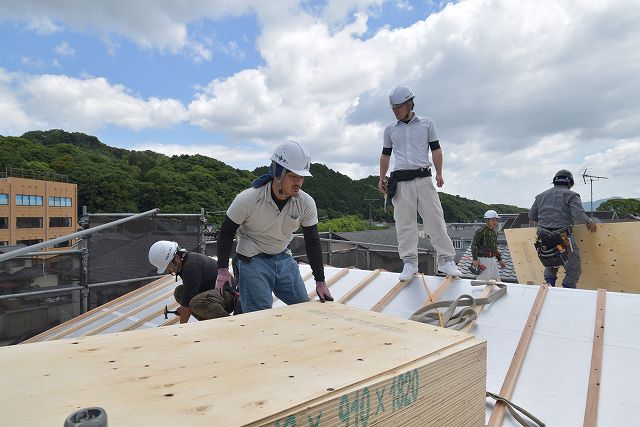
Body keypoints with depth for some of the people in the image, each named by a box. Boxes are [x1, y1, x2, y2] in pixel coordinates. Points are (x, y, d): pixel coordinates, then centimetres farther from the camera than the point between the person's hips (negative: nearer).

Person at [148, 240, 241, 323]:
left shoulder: (191, 265, -23)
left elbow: (188, 300, -20)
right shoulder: (185, 260, 7)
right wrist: (183, 308, 10)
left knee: (198, 302, -36)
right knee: (179, 292, 6)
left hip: (228, 294, -11)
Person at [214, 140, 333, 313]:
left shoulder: (306, 203, -13)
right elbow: (226, 233, -8)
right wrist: (223, 269, -10)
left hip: (284, 259, 5)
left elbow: (312, 242, -3)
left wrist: (320, 281, -2)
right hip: (253, 261, -4)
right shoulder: (247, 200, -22)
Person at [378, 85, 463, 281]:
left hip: (423, 178, -1)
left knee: (435, 219, -3)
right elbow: (385, 155, 18)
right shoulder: (390, 129, 13)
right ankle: (410, 263, 8)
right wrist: (381, 178, 12)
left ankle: (446, 261, 6)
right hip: (400, 182, 1)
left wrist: (439, 173, -1)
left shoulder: (427, 123, 9)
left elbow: (436, 149, 9)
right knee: (404, 223, 0)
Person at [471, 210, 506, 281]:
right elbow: (473, 245, -13)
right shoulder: (481, 231, -11)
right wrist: (475, 259, -20)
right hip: (483, 259, -8)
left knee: (497, 280, 9)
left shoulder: (495, 232, 13)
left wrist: (500, 259, 18)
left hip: (493, 260, 8)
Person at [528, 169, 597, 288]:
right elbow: (578, 214, -16)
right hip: (562, 238, -5)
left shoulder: (541, 196, 14)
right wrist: (589, 222, 2)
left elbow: (531, 216, 15)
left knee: (550, 266, 26)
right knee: (573, 270, 12)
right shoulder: (571, 195, -1)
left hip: (543, 240, 5)